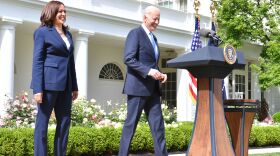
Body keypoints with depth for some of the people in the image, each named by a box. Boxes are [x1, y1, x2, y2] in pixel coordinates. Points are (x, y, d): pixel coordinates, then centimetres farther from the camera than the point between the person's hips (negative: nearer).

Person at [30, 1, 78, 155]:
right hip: (49, 83, -7)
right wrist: (38, 89, -16)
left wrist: (74, 86, 14)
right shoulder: (42, 31, -1)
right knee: (43, 122, -1)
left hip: (65, 84, 7)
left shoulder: (68, 34, 17)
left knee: (64, 121, 7)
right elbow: (37, 61, -8)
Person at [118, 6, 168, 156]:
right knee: (131, 123, -3)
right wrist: (148, 71, -22)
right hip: (138, 87, -8)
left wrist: (159, 74, 6)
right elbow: (128, 59, -16)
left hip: (152, 89, 8)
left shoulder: (153, 38, 21)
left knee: (158, 125, 3)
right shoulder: (135, 33, -5)